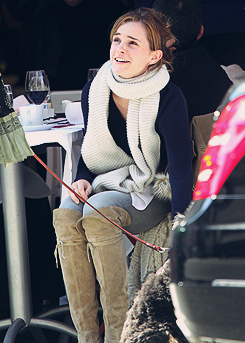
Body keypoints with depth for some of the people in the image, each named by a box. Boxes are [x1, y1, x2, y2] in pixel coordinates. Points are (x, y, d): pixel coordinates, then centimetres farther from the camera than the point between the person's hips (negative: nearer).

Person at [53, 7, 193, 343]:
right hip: (106, 185, 5)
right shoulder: (94, 90, 0)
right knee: (66, 213, -29)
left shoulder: (169, 99, -17)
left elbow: (181, 170, -21)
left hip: (151, 192, -5)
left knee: (98, 214, -35)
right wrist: (82, 180, -8)